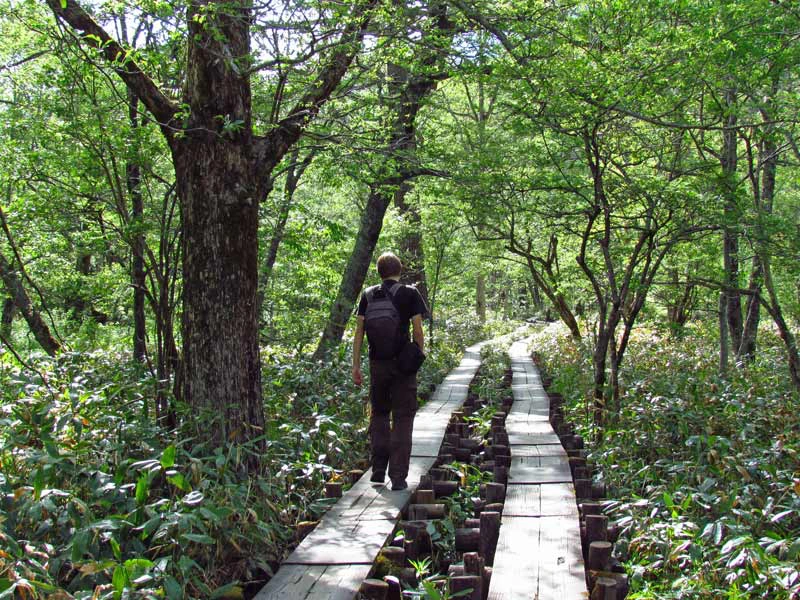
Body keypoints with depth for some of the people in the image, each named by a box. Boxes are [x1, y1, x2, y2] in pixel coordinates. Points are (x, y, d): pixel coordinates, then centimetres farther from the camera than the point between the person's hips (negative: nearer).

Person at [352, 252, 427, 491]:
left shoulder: (368, 295, 5)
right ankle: (398, 477, 1)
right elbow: (417, 331, -6)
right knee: (402, 419, 3)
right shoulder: (410, 294, -2)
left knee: (379, 415, 18)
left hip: (377, 364, 3)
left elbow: (359, 331, 3)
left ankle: (378, 471, 19)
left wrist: (356, 366, 7)